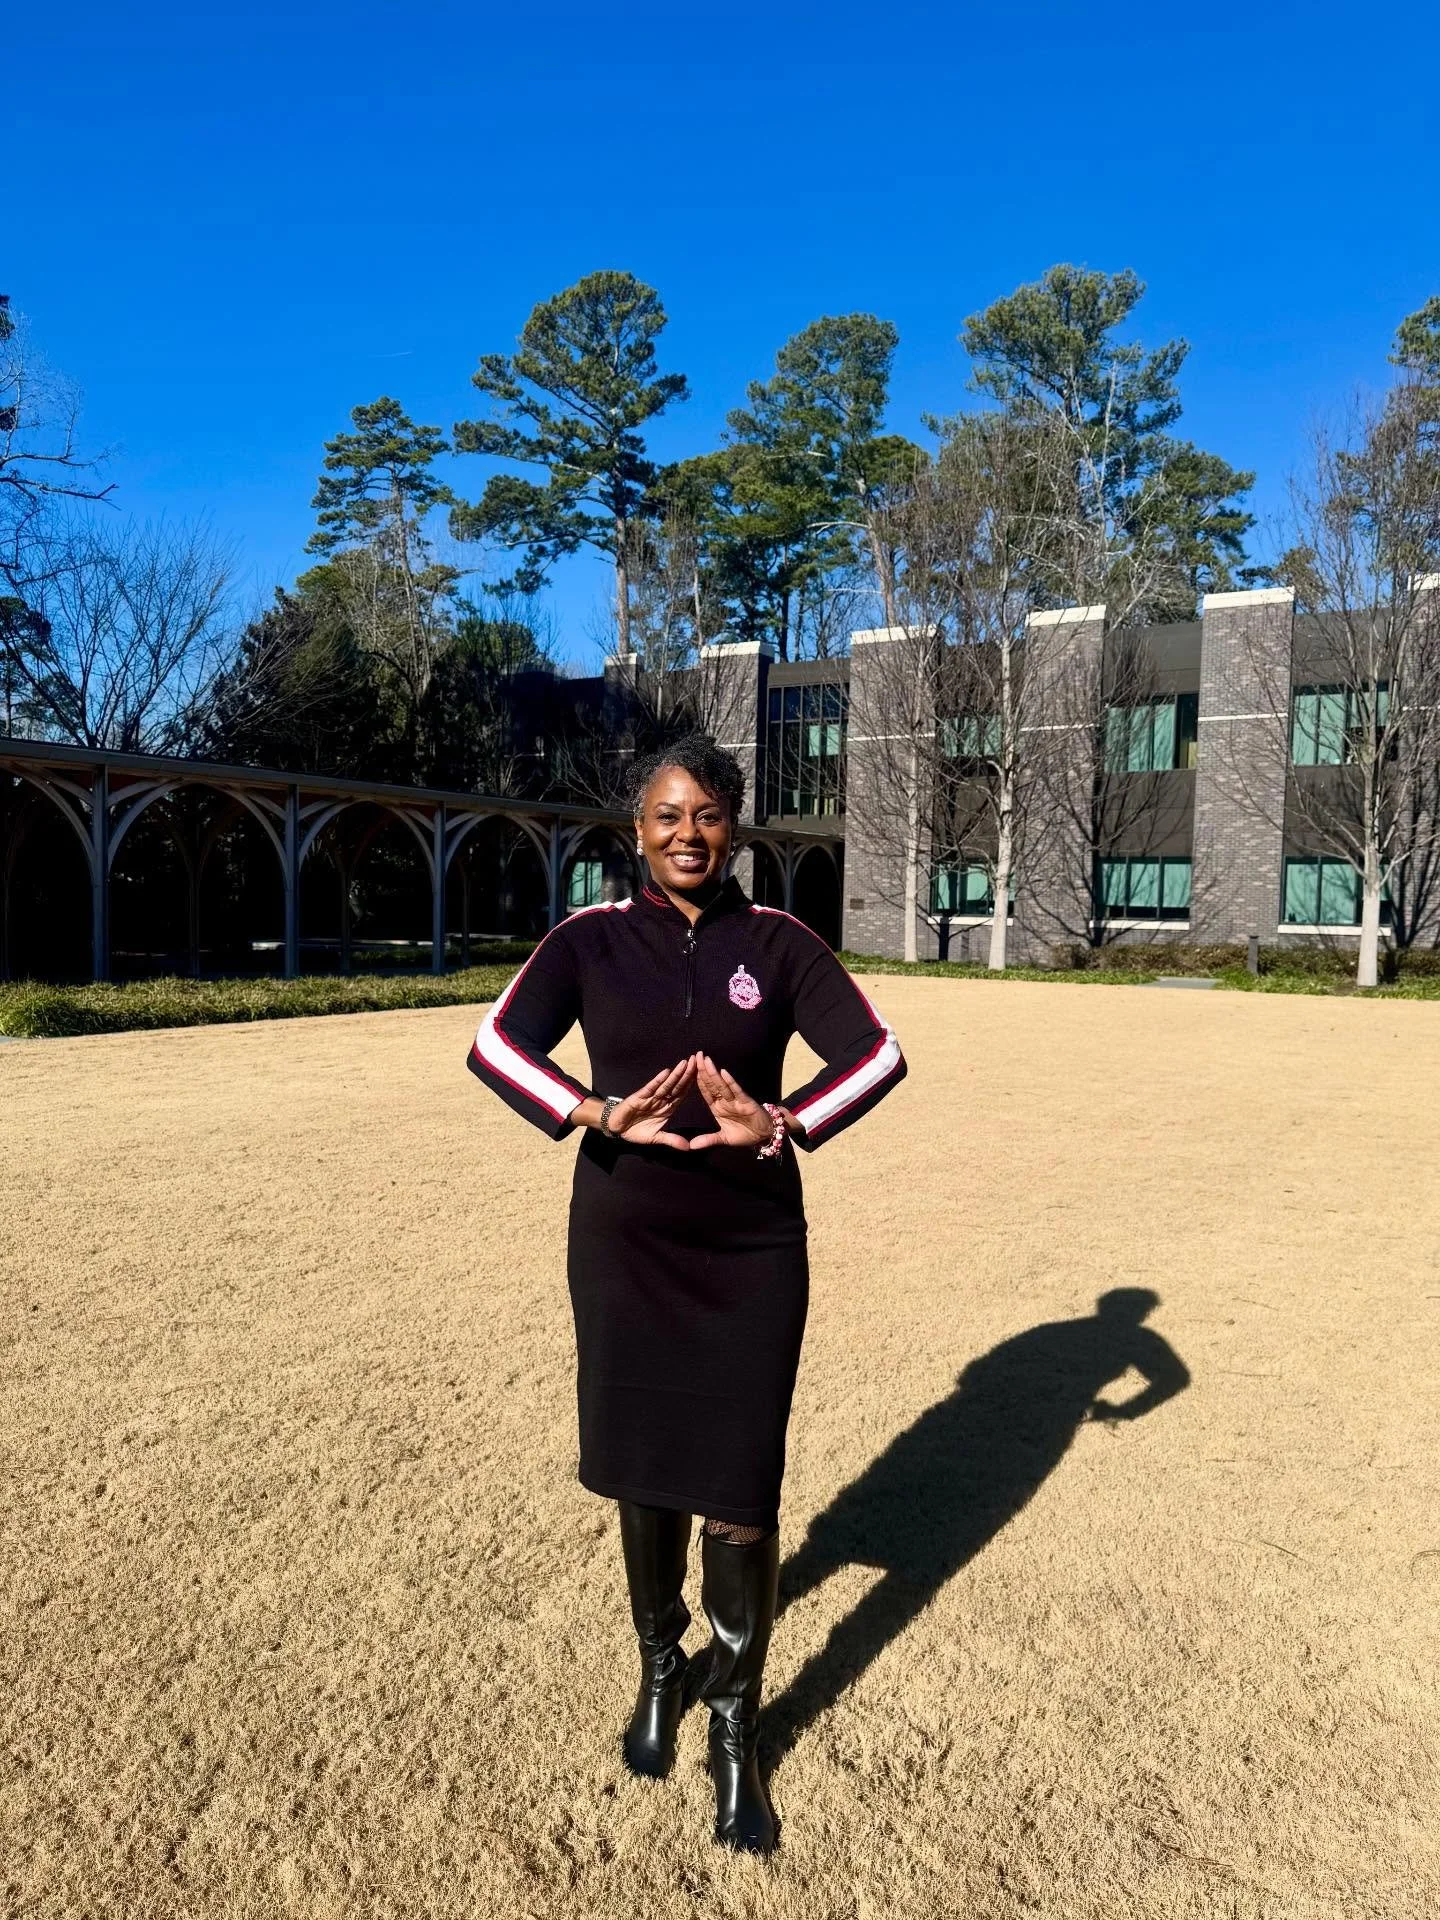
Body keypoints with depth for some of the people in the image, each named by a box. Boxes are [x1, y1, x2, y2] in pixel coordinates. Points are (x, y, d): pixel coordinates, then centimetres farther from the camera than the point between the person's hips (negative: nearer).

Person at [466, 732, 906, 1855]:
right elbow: (496, 1046, -12)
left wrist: (782, 1126, -26)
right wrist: (603, 1116, -28)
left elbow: (878, 1055, -9)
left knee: (740, 1490, 3)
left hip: (753, 1251, 0)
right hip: (624, 1245, 1)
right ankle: (662, 1669, 42)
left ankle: (736, 1730, 25)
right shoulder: (590, 941, -2)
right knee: (644, 1473, 15)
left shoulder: (778, 943, -1)